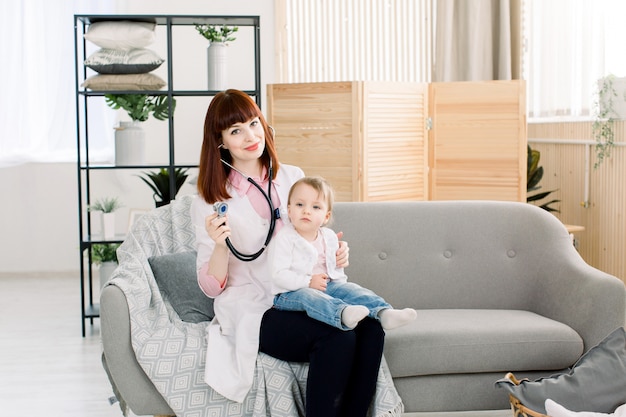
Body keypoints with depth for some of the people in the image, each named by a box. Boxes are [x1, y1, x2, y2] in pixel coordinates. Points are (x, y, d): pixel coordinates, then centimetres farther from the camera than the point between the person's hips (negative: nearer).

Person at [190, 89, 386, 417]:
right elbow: (211, 287, -1)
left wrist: (336, 255, -1)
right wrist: (220, 245, -21)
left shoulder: (292, 178, 10)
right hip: (252, 313, -4)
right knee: (338, 337, -31)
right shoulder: (210, 201, 0)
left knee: (370, 329, -26)